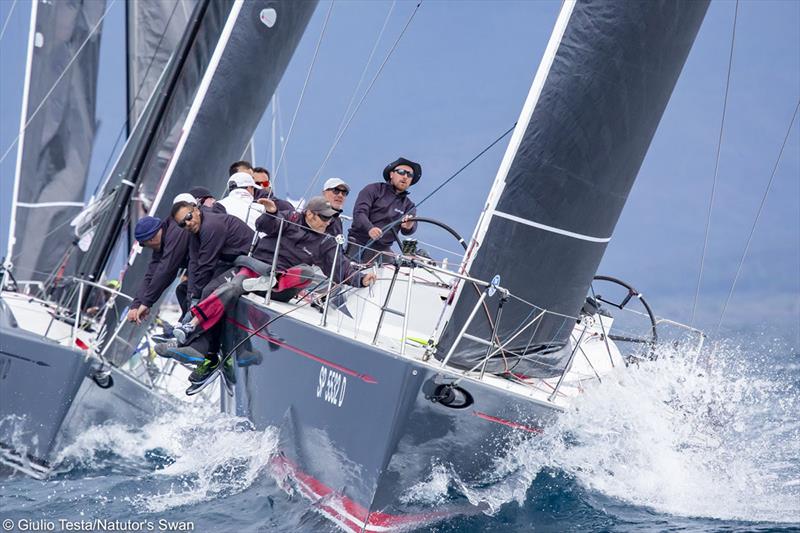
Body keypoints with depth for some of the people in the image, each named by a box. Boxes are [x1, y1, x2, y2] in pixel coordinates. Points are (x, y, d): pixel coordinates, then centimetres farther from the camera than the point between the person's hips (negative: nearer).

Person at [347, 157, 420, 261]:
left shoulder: (408, 205, 17)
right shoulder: (374, 189, 6)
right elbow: (359, 212, -8)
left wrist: (409, 227, -27)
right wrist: (369, 228, -29)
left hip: (383, 250, 4)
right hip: (359, 245, -3)